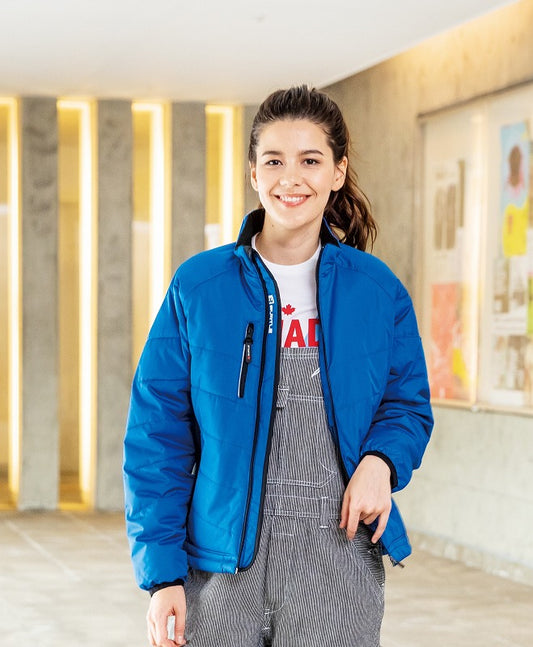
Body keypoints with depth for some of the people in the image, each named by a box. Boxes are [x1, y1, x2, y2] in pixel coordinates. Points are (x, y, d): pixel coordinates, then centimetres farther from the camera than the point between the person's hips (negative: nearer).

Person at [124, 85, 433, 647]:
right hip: (222, 562, -1)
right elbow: (158, 435, -1)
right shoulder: (198, 287, -1)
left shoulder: (377, 290, 4)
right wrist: (162, 572, -7)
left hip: (340, 562, 1)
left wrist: (380, 460, -11)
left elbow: (408, 404, 12)